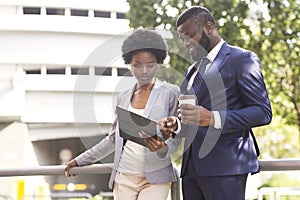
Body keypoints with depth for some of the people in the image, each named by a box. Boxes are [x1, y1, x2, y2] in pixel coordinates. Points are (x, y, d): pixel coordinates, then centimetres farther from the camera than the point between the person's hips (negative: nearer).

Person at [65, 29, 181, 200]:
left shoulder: (170, 93, -1)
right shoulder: (123, 98, 12)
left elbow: (176, 138, 0)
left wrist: (163, 148, -22)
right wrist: (81, 160, 21)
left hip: (155, 179, -4)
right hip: (123, 177, 4)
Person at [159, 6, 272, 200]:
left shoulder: (242, 59, 0)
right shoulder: (193, 70, 24)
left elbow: (263, 112, -8)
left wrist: (213, 118, -20)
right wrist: (176, 125, 4)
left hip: (225, 165, -7)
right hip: (192, 167, 7)